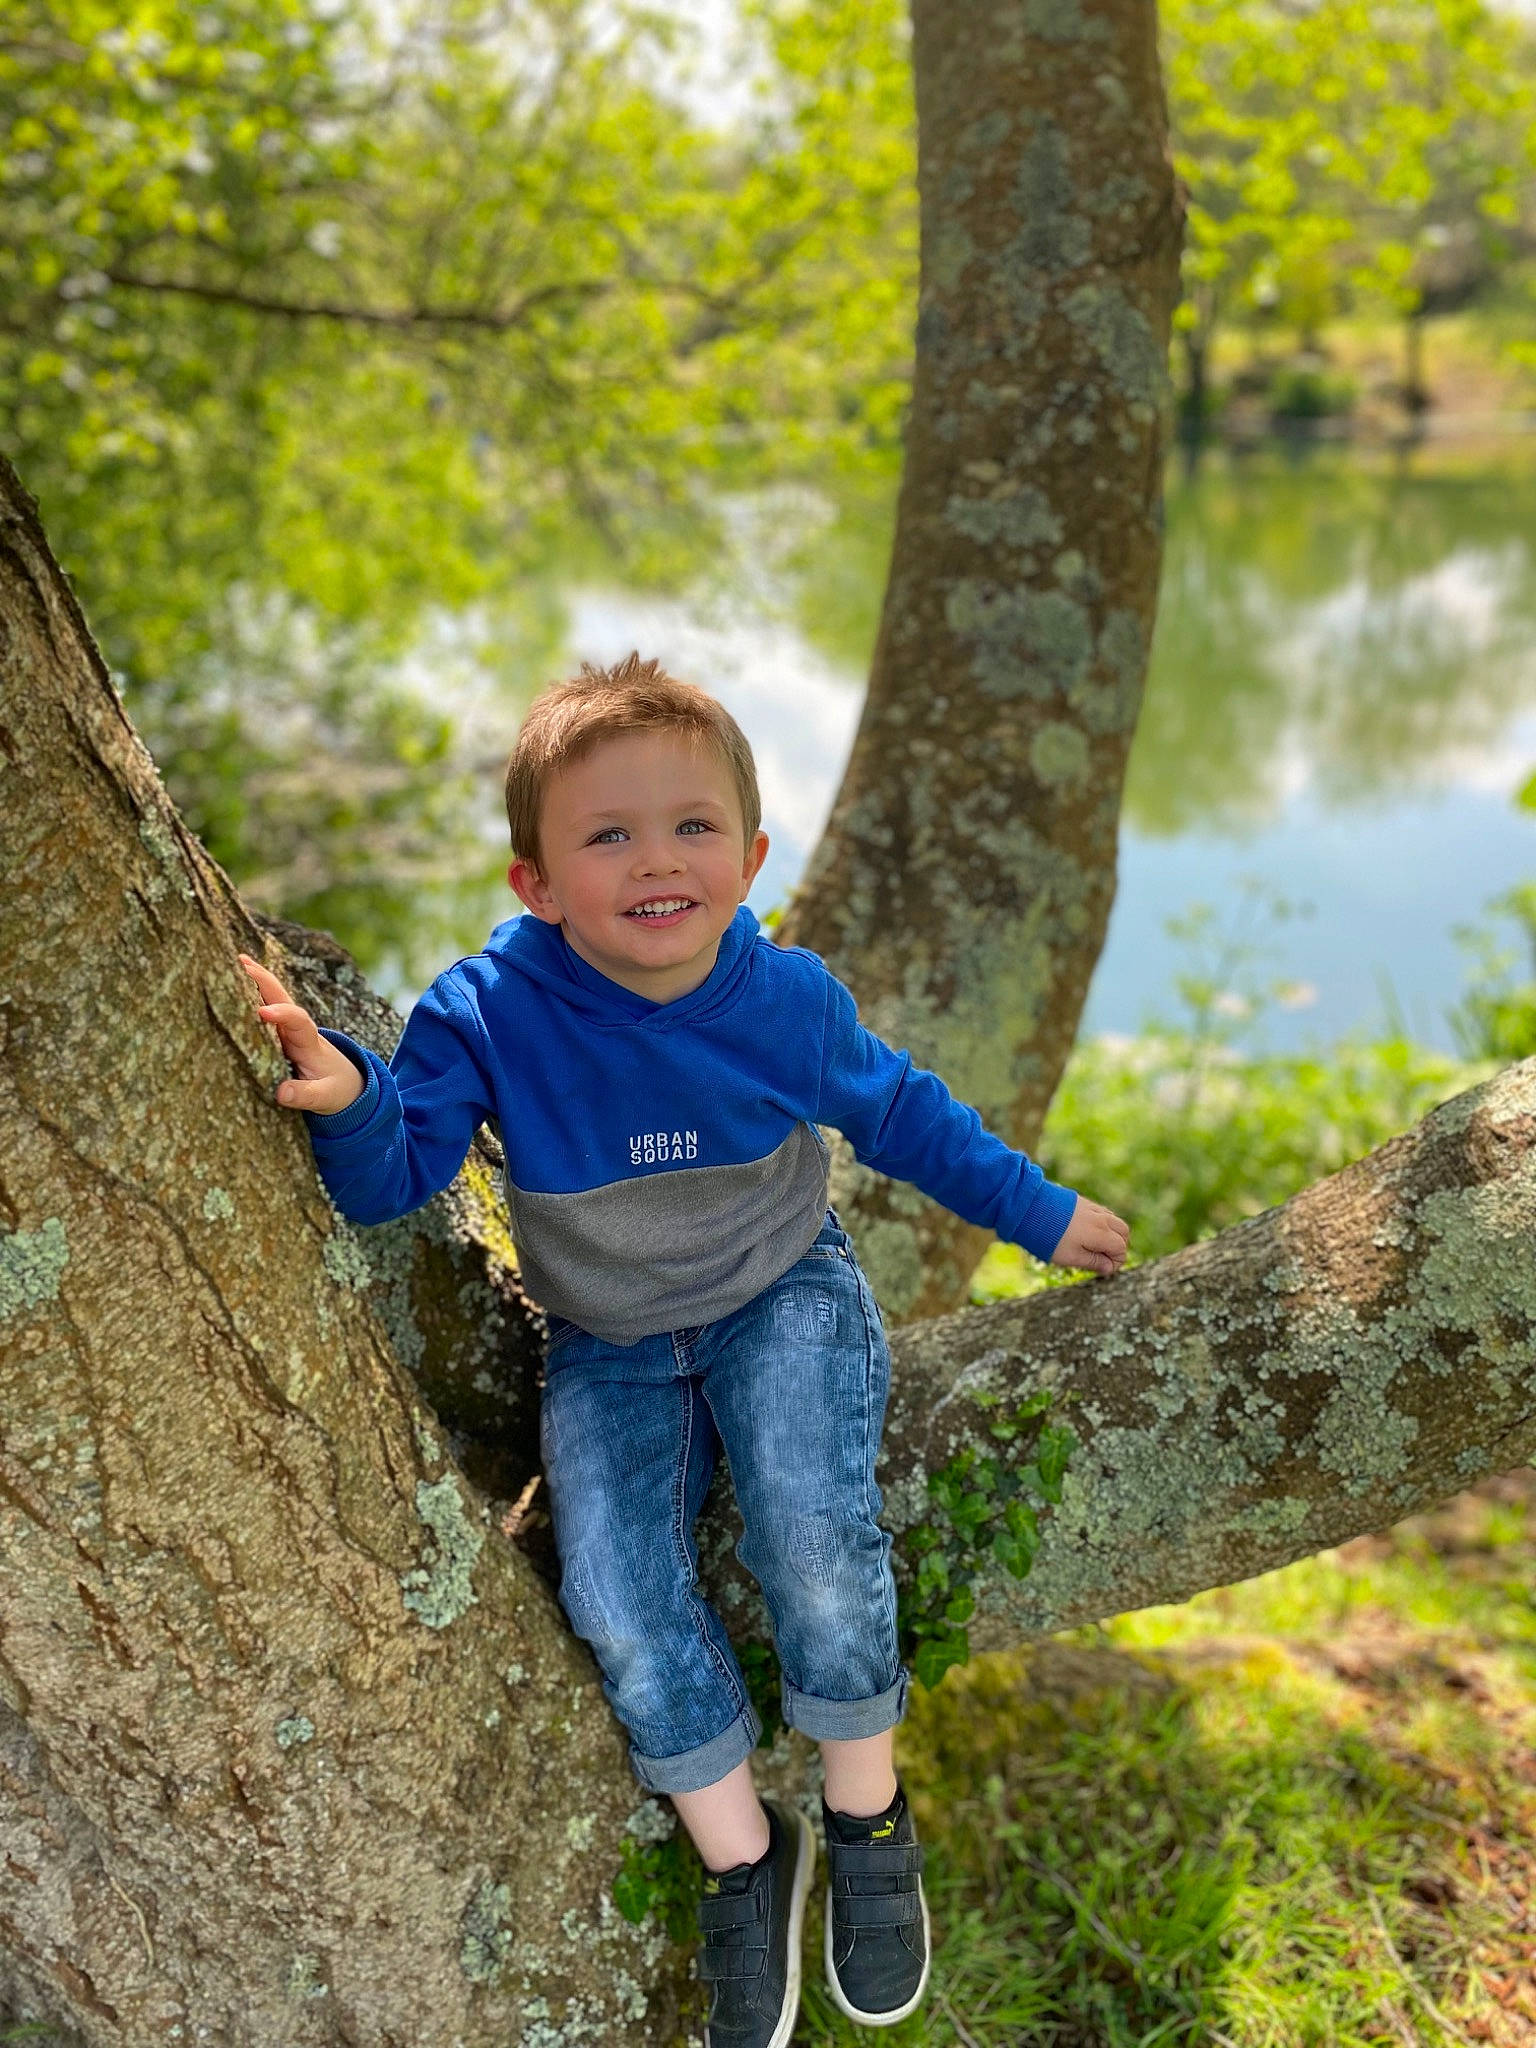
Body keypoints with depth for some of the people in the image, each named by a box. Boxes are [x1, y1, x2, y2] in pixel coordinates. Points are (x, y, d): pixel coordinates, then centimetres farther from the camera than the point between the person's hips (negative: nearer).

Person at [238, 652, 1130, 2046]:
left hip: (782, 1297, 0)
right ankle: (746, 1860, 8)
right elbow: (395, 1175, -21)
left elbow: (899, 1114, 3)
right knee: (618, 1598, -17)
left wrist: (1040, 1211, 10)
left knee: (814, 1538, -23)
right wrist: (348, 1097, -44)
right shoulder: (488, 1014, -21)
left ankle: (870, 1824, 6)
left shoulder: (787, 999, -15)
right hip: (608, 1346, 1)